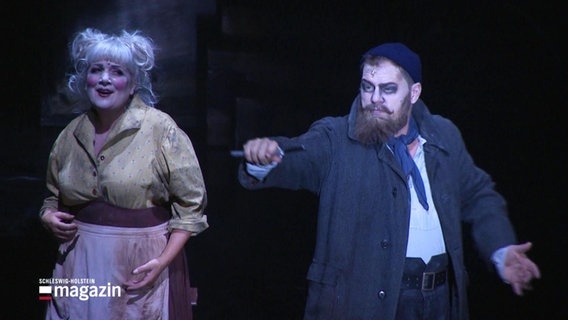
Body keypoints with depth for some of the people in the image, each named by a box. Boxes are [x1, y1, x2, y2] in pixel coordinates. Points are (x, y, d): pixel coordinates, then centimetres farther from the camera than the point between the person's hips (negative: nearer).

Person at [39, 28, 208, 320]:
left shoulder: (161, 129, -9)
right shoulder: (70, 135, 6)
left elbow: (190, 204, -9)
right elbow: (54, 196, 21)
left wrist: (164, 260, -15)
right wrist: (48, 216, 0)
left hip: (141, 265, -4)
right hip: (79, 267, 4)